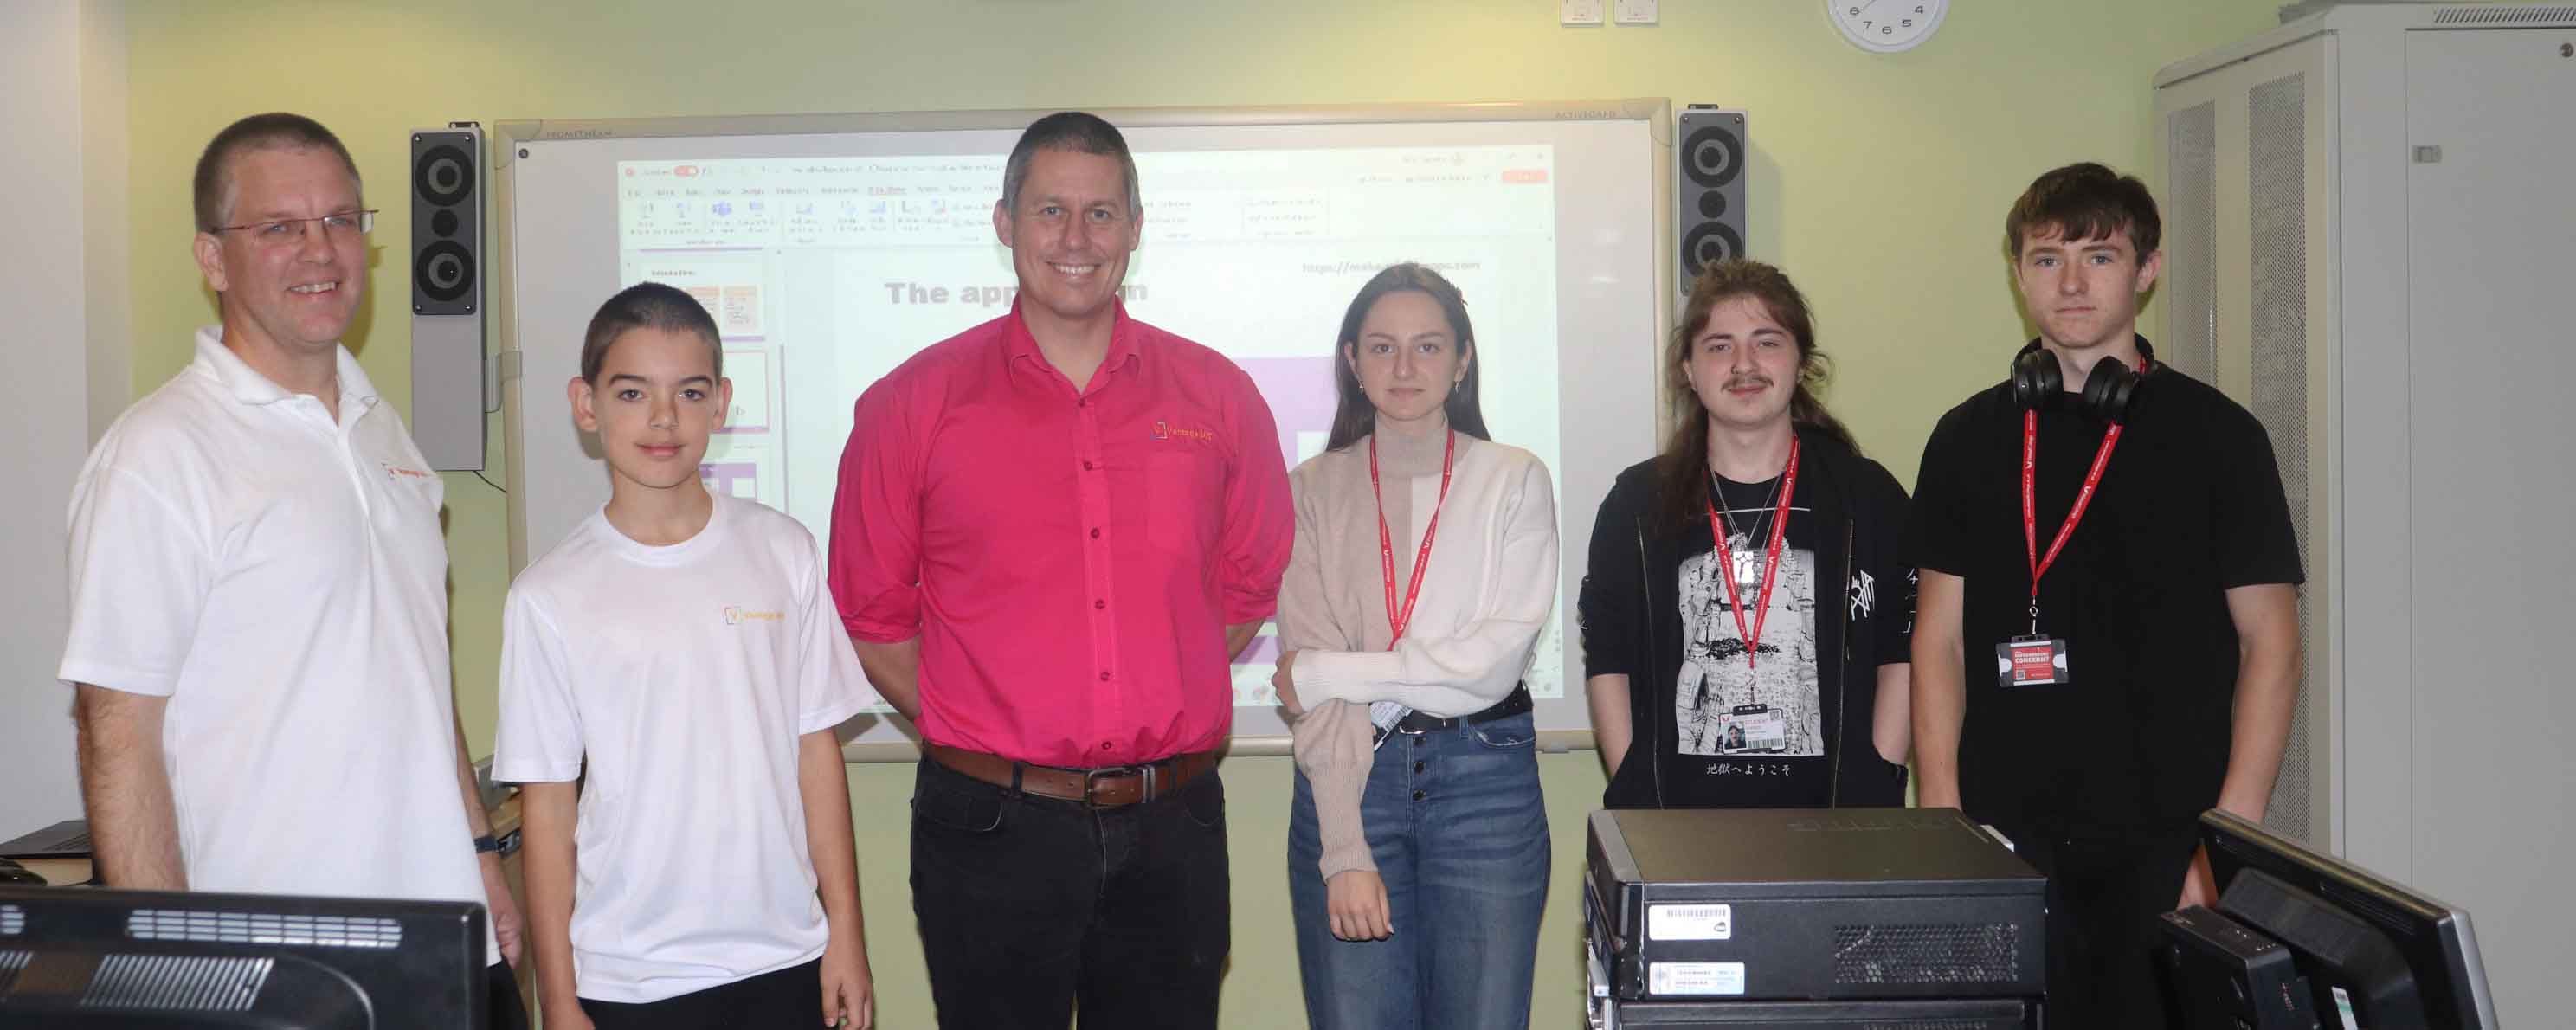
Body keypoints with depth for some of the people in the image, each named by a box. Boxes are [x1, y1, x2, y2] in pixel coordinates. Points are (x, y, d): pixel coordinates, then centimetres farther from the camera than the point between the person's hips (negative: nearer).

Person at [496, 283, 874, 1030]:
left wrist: (845, 931, 3)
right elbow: (547, 807, -1)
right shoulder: (550, 598, -3)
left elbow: (816, 751, 4)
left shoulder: (783, 554, 2)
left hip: (783, 962, 2)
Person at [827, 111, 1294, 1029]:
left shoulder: (1217, 397, 5)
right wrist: (983, 739, -1)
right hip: (992, 827, -2)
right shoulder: (914, 405, -1)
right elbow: (869, 617, 4)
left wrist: (1156, 712, 7)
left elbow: (1248, 586, 14)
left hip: (1171, 827, 2)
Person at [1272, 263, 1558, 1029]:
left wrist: (1326, 672, -8)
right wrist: (1346, 848, -14)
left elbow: (1496, 660, -8)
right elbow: (1311, 691, -4)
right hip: (1348, 780, 0)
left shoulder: (1515, 482, 3)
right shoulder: (1314, 490, 4)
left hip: (1485, 783, 0)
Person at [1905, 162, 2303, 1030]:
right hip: (2006, 839, 2)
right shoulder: (1969, 438, 8)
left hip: (2166, 844, -2)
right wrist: (1941, 818, 0)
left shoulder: (2215, 435, 1)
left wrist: (2232, 837, -8)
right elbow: (1940, 638, 8)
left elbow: (2270, 642, 0)